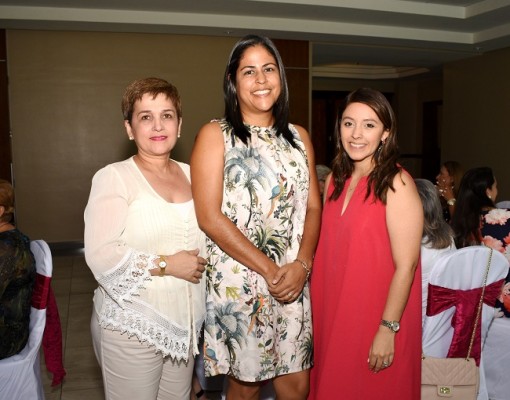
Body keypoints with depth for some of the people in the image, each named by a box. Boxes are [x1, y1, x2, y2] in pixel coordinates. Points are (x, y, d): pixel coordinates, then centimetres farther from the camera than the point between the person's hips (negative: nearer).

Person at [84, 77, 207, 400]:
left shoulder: (191, 175, 8)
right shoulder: (114, 177, -10)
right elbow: (100, 254, -19)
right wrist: (166, 265, -18)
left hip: (186, 324, 5)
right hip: (132, 328, -5)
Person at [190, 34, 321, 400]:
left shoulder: (298, 136, 10)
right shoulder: (215, 135, -4)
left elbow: (313, 207, 8)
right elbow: (210, 217, -11)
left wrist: (301, 265, -9)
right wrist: (268, 269, -13)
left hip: (294, 279, 4)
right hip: (238, 280, -4)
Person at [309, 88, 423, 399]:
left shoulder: (396, 183, -16)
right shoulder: (336, 180, 5)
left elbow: (406, 265, -18)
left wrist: (388, 329, -18)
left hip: (378, 316, -6)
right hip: (335, 314, 6)